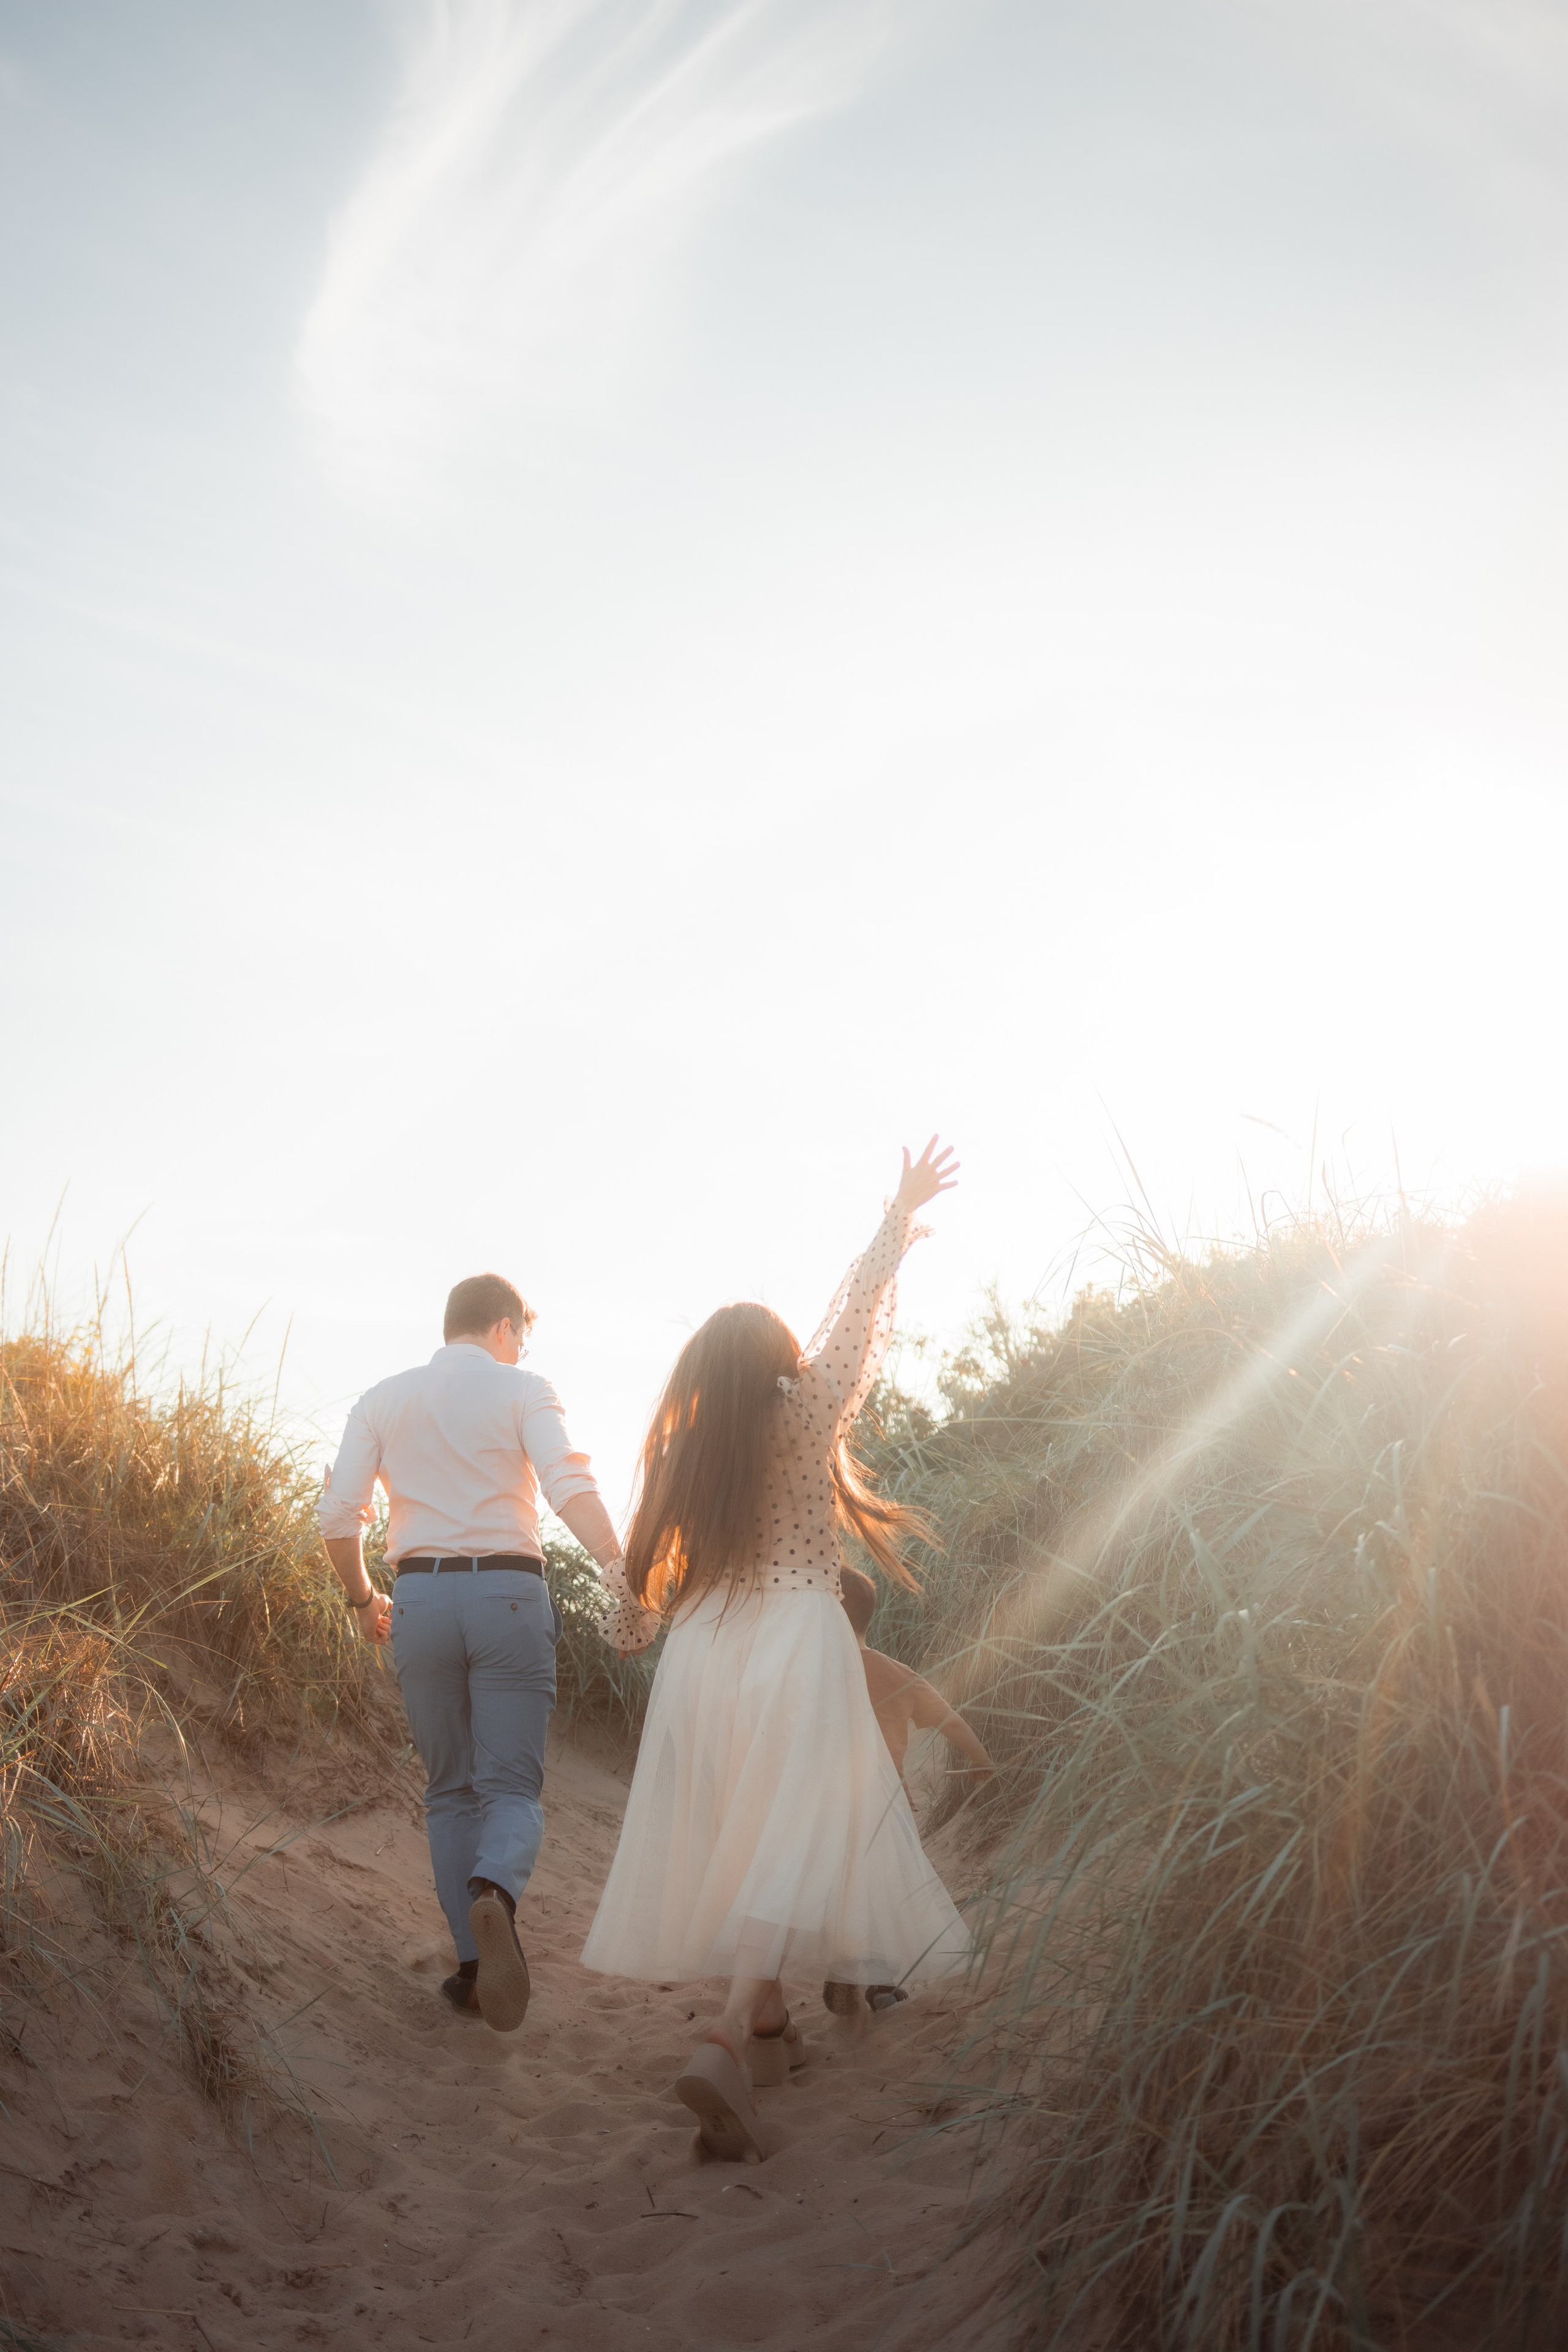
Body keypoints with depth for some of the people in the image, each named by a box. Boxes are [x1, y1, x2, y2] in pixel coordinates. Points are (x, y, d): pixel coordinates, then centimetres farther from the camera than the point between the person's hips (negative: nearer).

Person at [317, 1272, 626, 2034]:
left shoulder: (382, 1399, 12)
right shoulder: (523, 1391, 3)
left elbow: (339, 1516, 4)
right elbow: (570, 1483, -15)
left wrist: (362, 1598, 19)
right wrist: (619, 1566, -20)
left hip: (420, 1598, 3)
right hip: (508, 1594, -2)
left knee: (450, 1791, 15)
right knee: (512, 1788, 1)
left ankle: (474, 1966, 8)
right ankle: (493, 1897, -31)